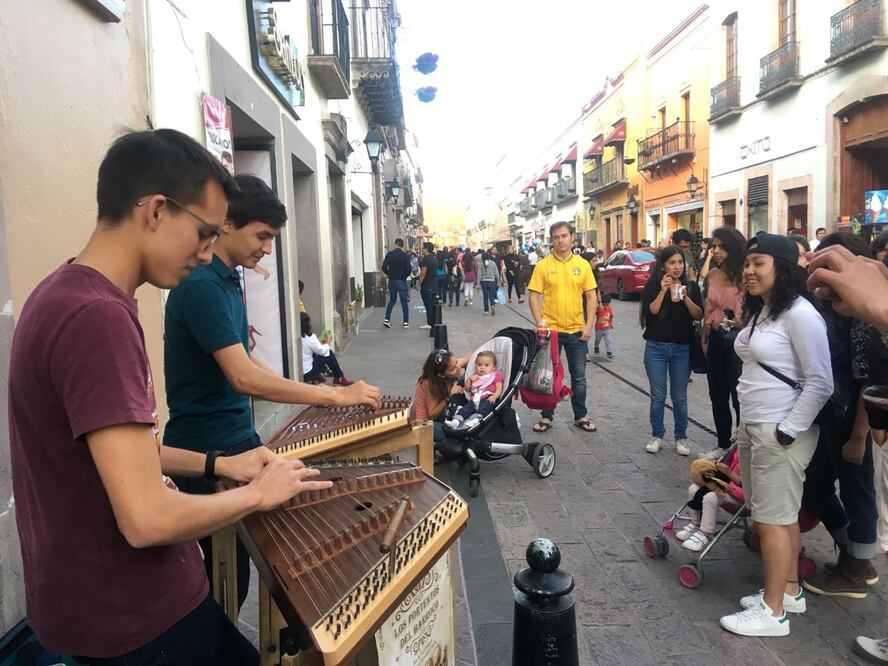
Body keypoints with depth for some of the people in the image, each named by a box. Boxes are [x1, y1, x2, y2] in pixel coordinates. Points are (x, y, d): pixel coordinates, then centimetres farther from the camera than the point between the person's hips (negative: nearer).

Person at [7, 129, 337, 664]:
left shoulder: (64, 295, 4)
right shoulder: (98, 317, -29)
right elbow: (148, 519, -31)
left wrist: (215, 465, 5)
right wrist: (259, 494, -15)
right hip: (132, 617, -9)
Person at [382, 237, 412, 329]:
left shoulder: (389, 254, -1)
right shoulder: (405, 255, -6)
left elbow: (384, 267, -5)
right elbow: (409, 269, -13)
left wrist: (390, 274, 11)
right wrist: (405, 276, 6)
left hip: (392, 280, 2)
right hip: (402, 281, -2)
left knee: (392, 300, 15)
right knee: (404, 302, 5)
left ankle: (387, 319, 3)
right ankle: (406, 322, 5)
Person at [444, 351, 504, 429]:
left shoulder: (495, 376, 13)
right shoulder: (475, 376, 27)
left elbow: (499, 388, 1)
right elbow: (467, 389, 24)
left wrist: (494, 397, -19)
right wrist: (469, 379, 7)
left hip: (487, 400, -5)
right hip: (474, 400, 5)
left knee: (485, 407, -35)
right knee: (466, 408, -19)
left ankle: (477, 420, -56)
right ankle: (456, 421, -33)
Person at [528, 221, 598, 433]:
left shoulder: (582, 264, 1)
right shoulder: (543, 265, -4)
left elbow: (591, 297, 3)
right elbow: (534, 297, -5)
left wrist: (589, 325, -5)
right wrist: (540, 323, -14)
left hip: (576, 330, 2)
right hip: (550, 330, -1)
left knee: (579, 376, 12)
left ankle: (581, 416, 27)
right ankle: (546, 416, 23)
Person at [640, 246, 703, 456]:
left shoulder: (691, 287, 4)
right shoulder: (652, 286, -1)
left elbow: (699, 315, -4)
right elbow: (650, 312, -13)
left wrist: (685, 297, -17)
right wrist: (663, 291, -19)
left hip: (682, 349, 1)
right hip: (656, 347, -1)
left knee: (680, 397, 7)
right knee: (657, 396, 5)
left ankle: (681, 437, 19)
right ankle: (657, 435, 18)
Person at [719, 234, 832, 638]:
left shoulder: (799, 314, -16)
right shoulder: (759, 311, 11)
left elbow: (821, 383, -17)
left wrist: (787, 431, -16)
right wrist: (747, 427, 14)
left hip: (780, 432, -8)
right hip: (753, 427, 8)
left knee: (773, 518, 0)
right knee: (782, 514, 18)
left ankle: (774, 611, 12)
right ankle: (790, 590, 32)